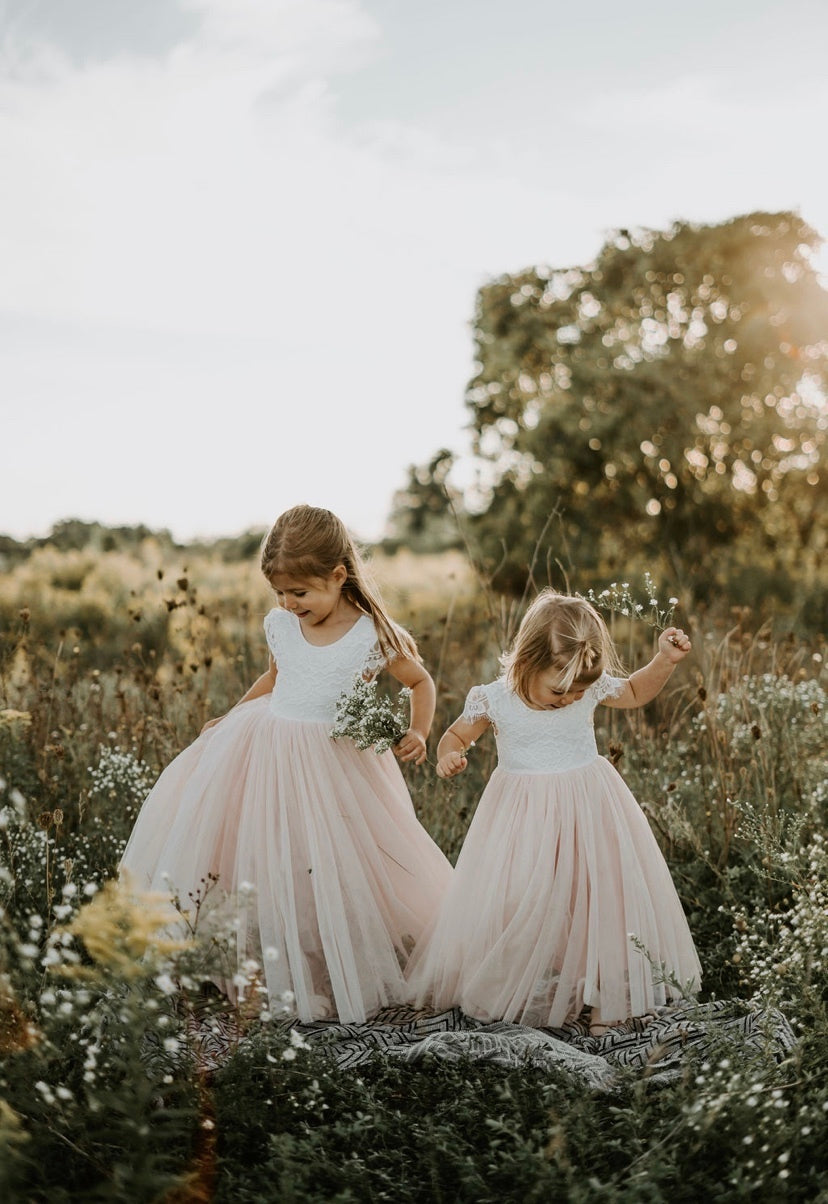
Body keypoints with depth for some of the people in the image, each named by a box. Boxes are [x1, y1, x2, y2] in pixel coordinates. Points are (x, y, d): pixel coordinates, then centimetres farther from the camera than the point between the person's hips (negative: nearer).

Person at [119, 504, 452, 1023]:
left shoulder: (373, 635, -13)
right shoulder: (280, 625, 0)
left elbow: (421, 681, 1)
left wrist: (419, 734, -14)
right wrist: (230, 718, 17)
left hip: (334, 764, -4)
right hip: (264, 748, 5)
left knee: (335, 870, -3)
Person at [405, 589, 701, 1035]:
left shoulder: (591, 688, -6)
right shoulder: (495, 700, -12)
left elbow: (636, 692, 12)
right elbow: (456, 734, 3)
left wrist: (665, 659, -3)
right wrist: (448, 756, -20)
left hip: (589, 810, 2)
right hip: (522, 817, -2)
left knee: (600, 896, 4)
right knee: (519, 907, 2)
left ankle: (605, 995, 19)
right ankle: (517, 991, 22)